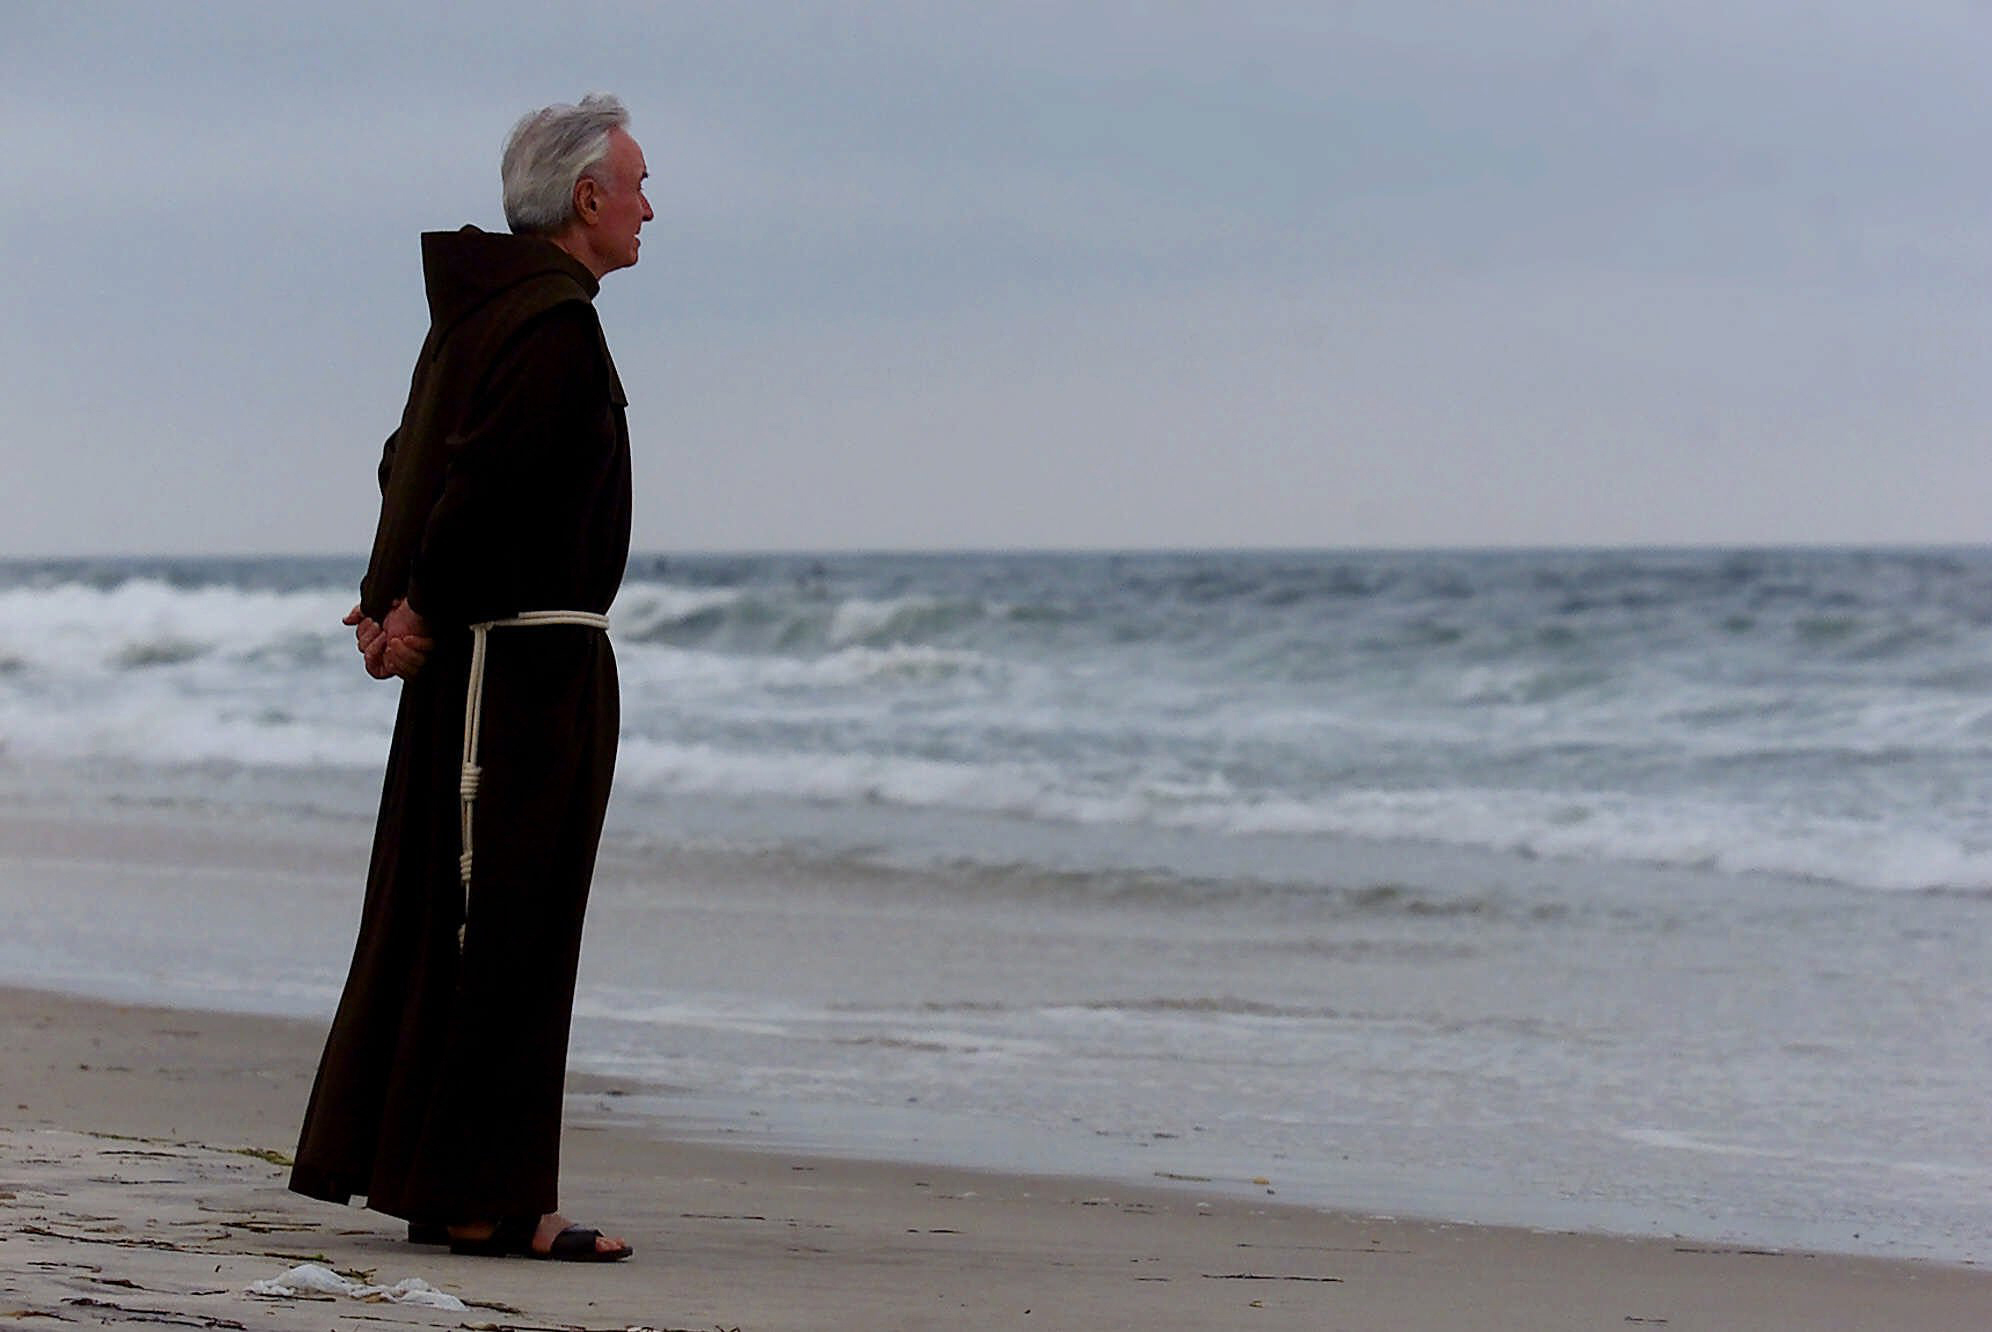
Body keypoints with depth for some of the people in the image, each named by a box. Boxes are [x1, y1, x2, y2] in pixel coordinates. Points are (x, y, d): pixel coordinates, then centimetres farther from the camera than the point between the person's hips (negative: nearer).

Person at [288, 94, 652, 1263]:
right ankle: (485, 1198, -7)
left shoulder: (478, 308, 16)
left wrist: (393, 602, 5)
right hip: (536, 654, -10)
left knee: (436, 910, 14)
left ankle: (385, 1154, 21)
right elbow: (489, 478, -22)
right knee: (511, 921, -8)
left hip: (470, 656, 10)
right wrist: (422, 614, -12)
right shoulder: (557, 323, -15)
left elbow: (412, 463, 16)